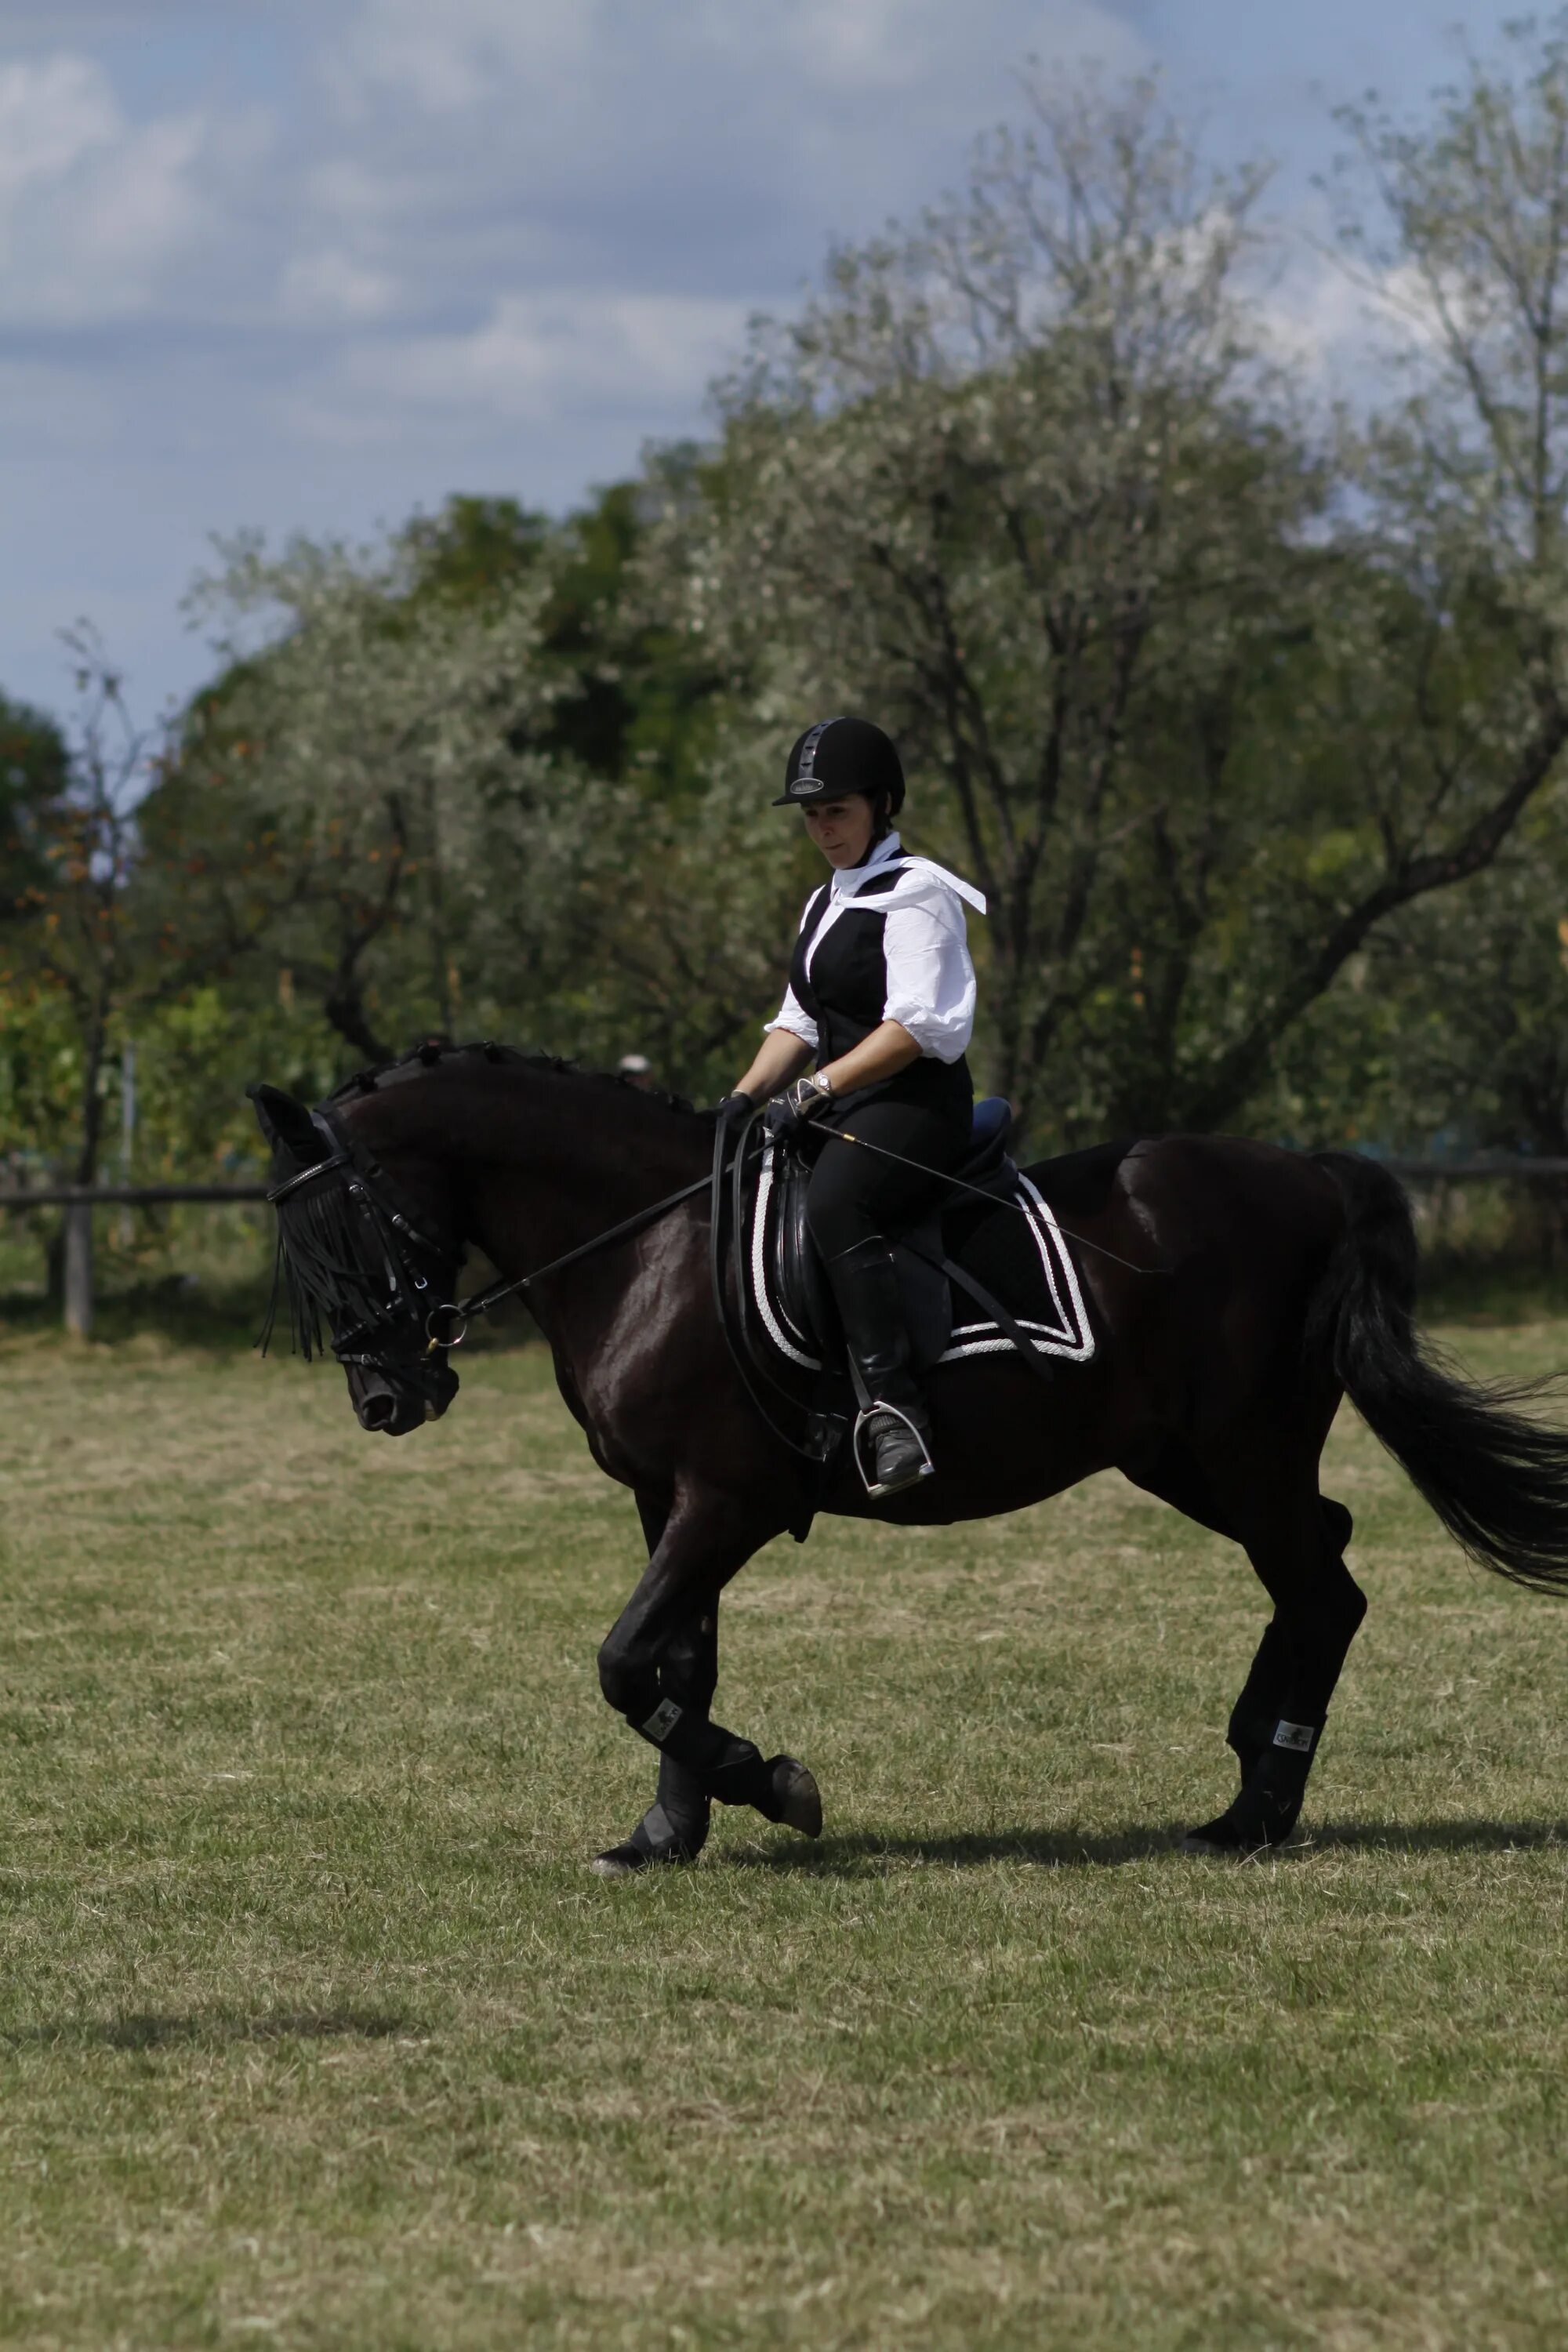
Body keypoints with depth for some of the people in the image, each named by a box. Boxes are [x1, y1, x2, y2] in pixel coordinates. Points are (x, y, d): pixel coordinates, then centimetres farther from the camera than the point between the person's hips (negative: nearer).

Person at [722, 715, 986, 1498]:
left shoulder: (914, 894, -8)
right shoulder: (826, 904, 21)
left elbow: (915, 1025, -18)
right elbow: (799, 1022, 20)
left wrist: (819, 1089, -22)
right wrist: (745, 1097, 3)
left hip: (915, 1104, -10)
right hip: (843, 1110, 10)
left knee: (833, 1204, -36)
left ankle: (892, 1408, -44)